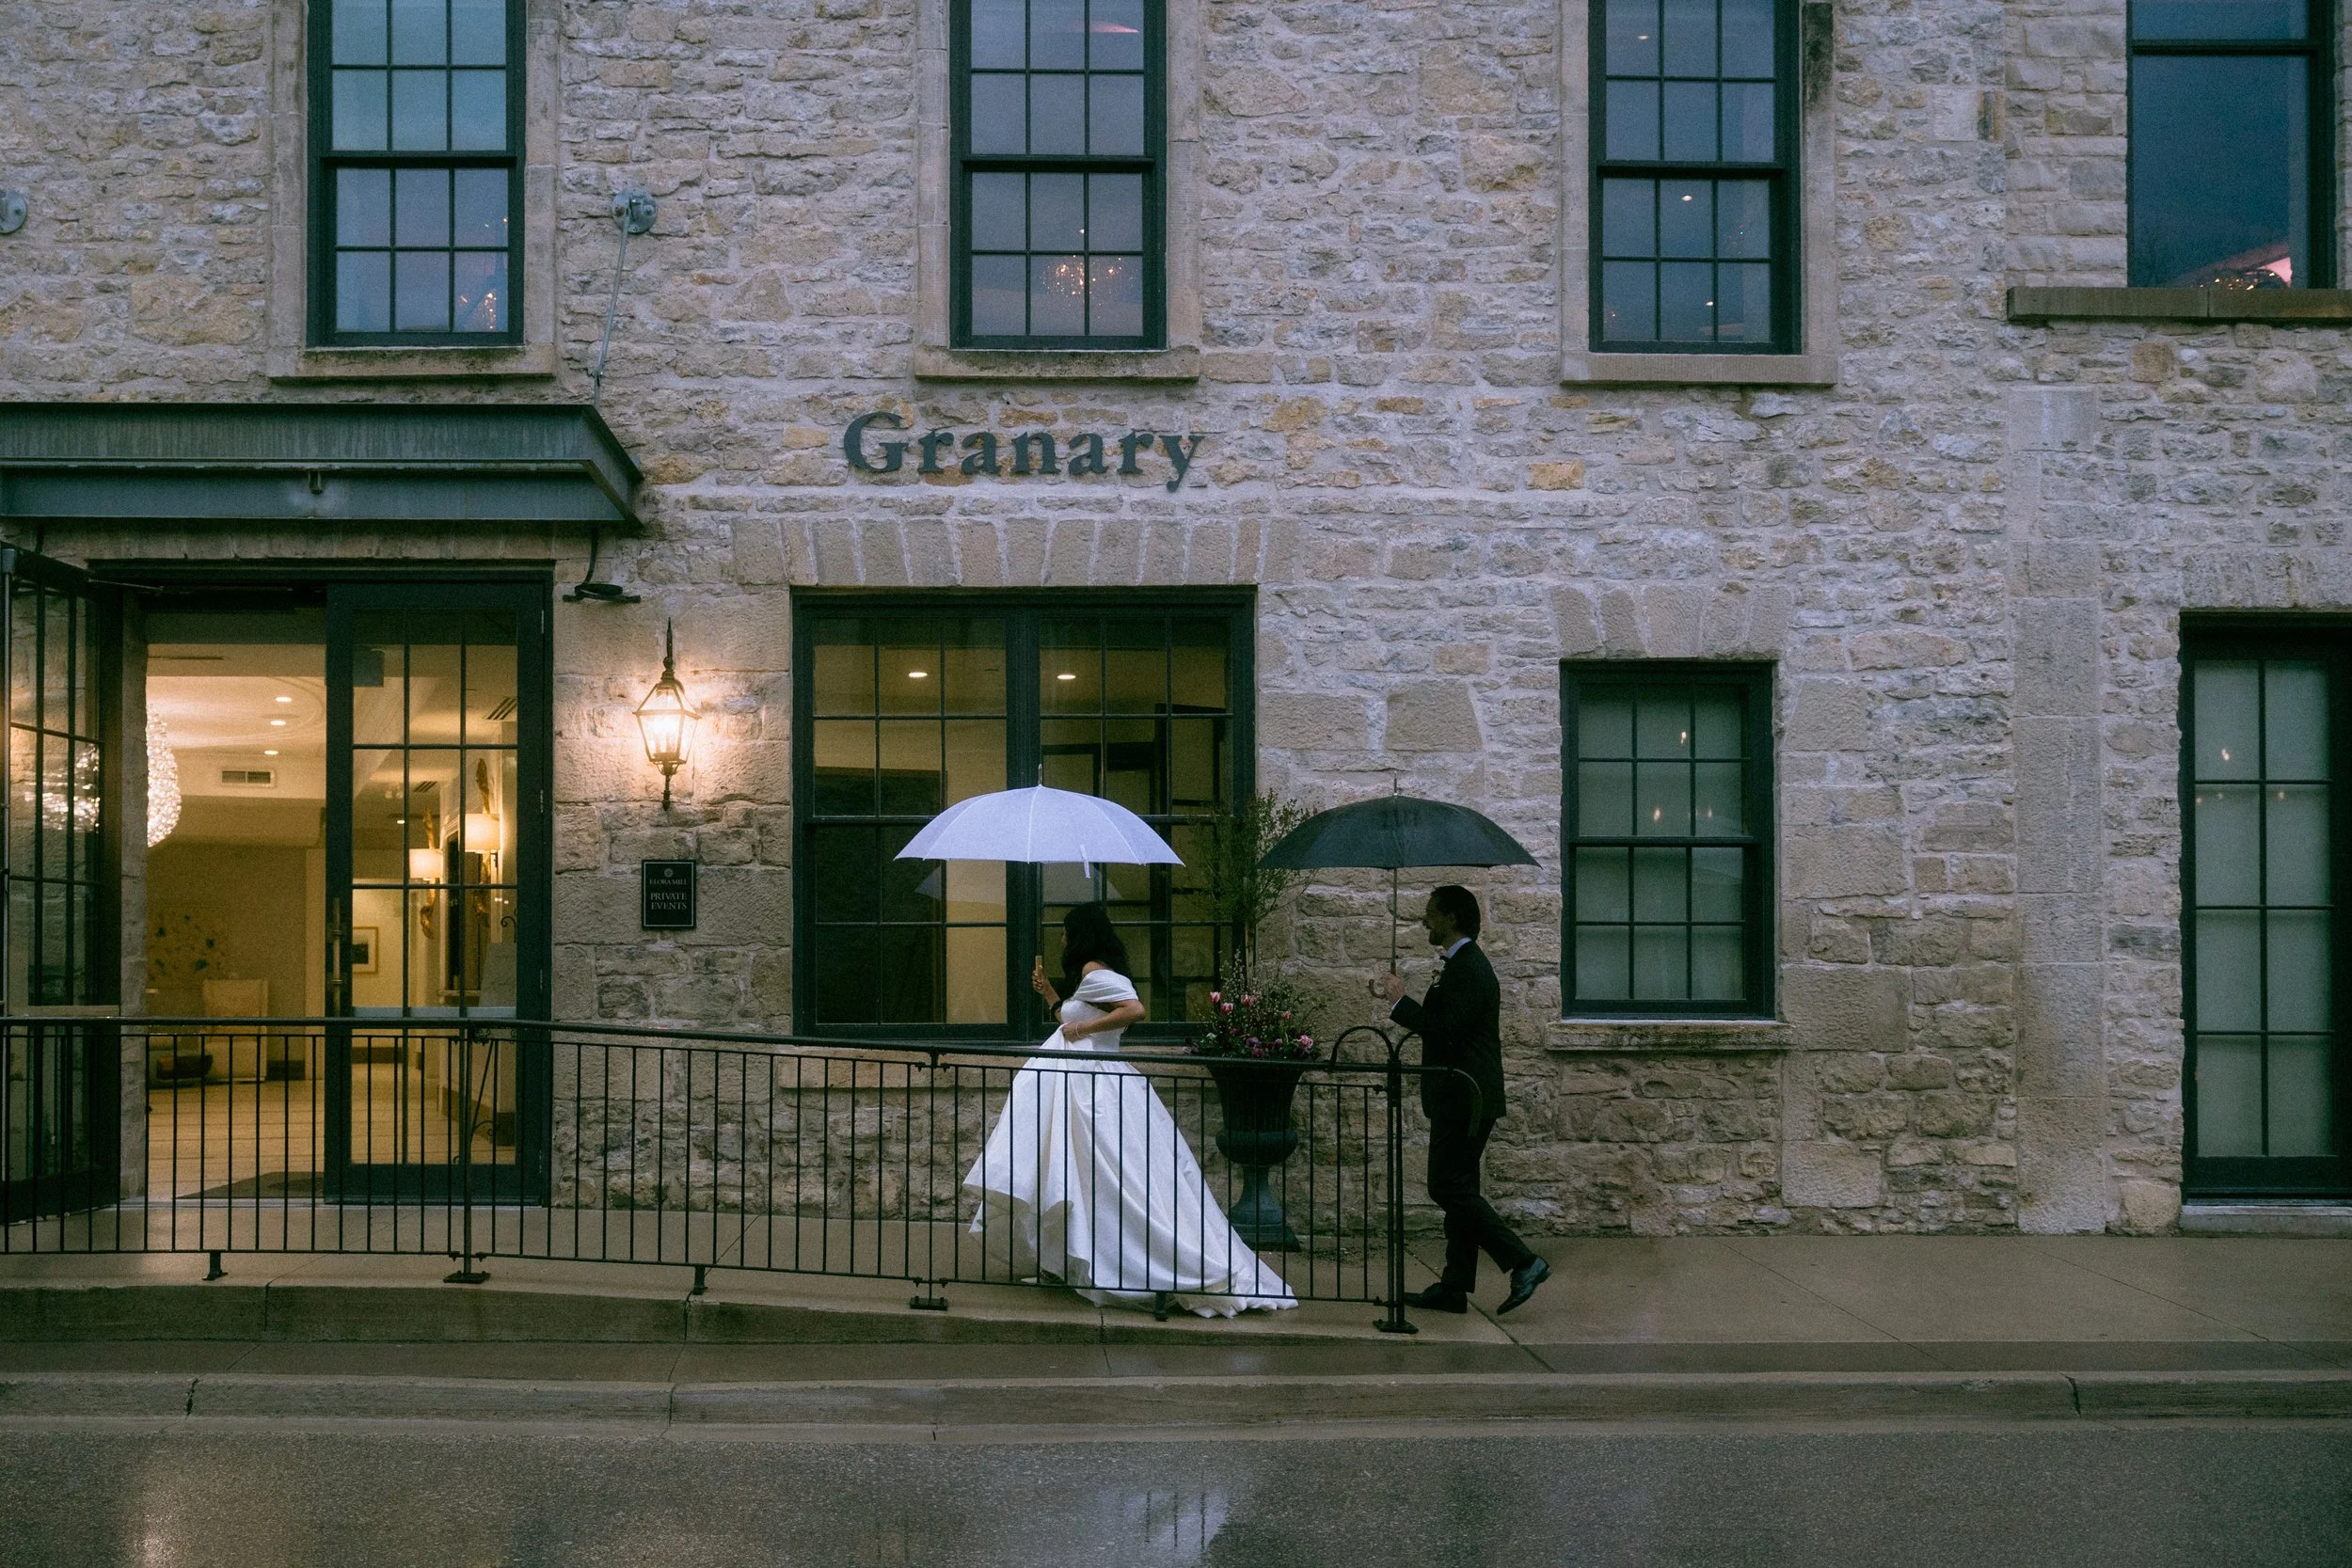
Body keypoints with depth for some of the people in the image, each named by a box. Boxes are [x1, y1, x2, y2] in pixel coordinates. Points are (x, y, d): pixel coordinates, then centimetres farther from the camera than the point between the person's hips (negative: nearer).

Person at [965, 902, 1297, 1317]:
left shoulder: (1094, 972, -13)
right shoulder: (1091, 976, 18)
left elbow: (1135, 1009, -26)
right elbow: (1074, 1021, 23)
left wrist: (1083, 1028, -20)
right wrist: (1047, 992, 24)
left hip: (1090, 1083, -11)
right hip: (1081, 1078, 11)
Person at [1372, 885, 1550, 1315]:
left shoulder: (1467, 969, -17)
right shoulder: (1464, 964, 17)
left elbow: (1445, 1032, -23)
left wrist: (1399, 1001, -15)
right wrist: (1400, 1000, 15)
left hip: (1463, 1100, -11)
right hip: (1463, 1098, 11)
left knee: (1450, 1188, -9)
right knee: (1457, 1189, 11)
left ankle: (1523, 1262, -7)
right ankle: (1454, 1288, 16)